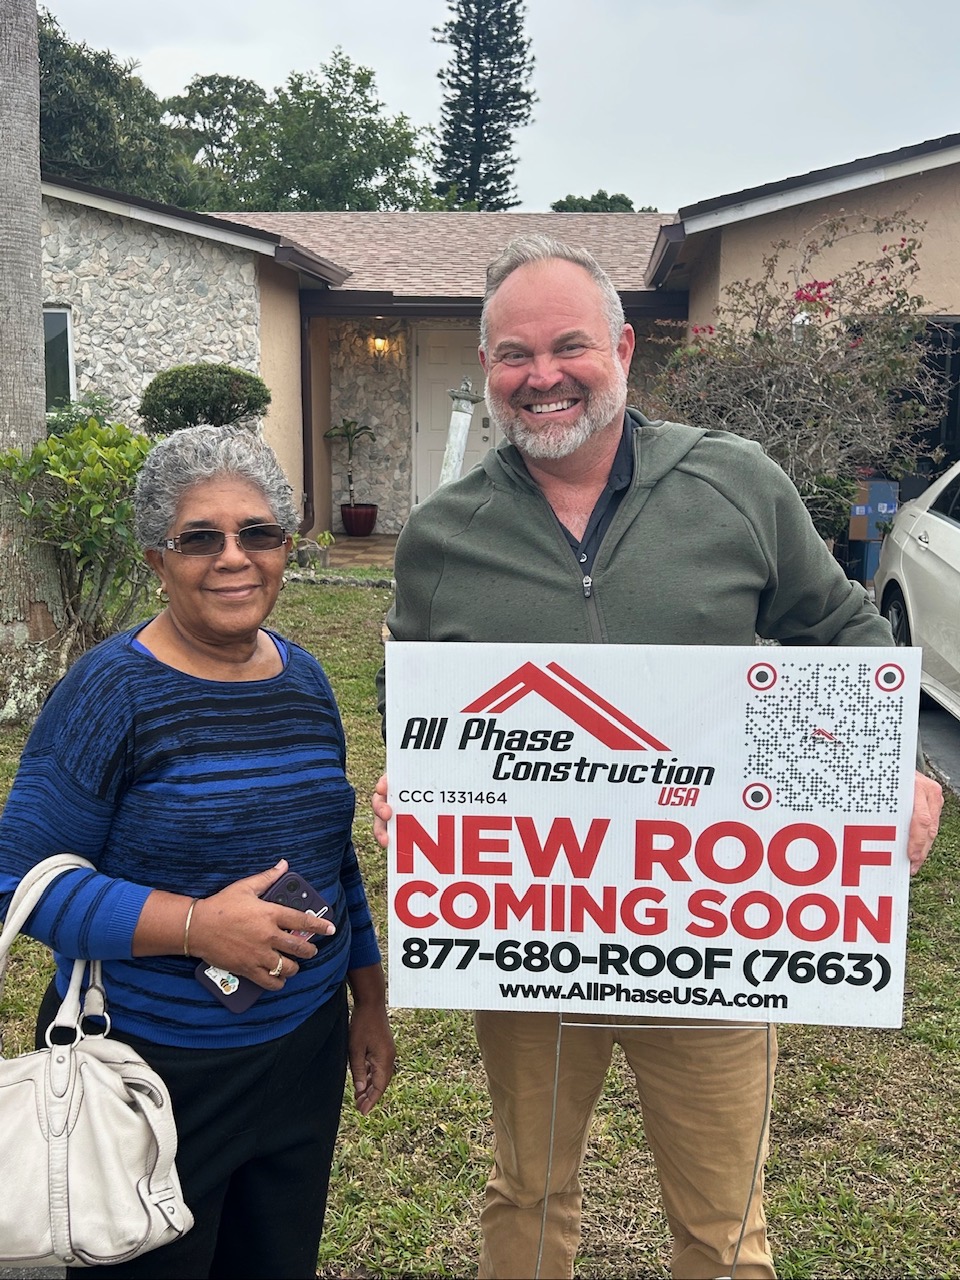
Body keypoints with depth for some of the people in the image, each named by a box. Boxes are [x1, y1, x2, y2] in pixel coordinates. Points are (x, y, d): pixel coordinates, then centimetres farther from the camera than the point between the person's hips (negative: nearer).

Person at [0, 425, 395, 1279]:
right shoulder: (112, 692, -15)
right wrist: (198, 925, -27)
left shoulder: (303, 680, 2)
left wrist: (370, 1004, 13)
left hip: (303, 1053, 6)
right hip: (151, 1068, -5)